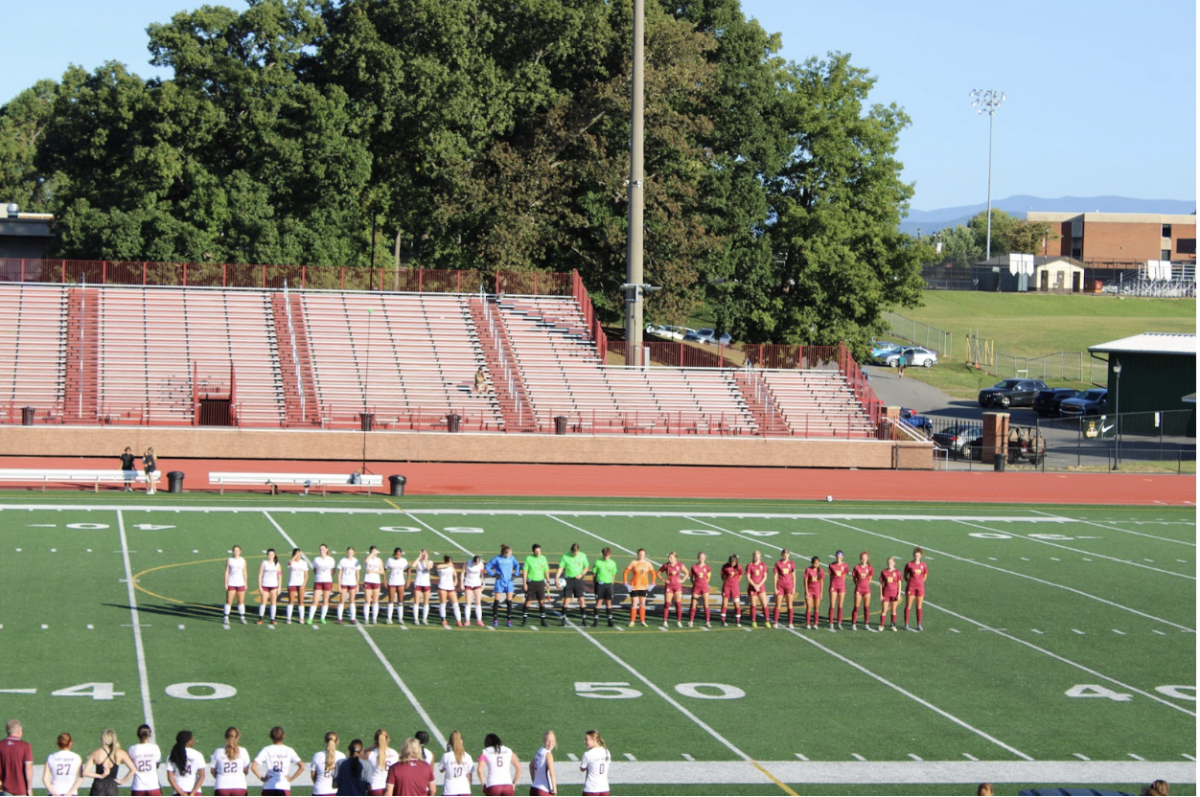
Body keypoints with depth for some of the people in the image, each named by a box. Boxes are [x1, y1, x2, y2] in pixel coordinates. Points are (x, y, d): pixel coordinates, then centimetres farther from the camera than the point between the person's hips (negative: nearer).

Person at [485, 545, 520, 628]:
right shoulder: (497, 559, -9)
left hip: (509, 582, 2)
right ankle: (495, 620, 8)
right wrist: (493, 574, -8)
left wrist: (515, 574, 7)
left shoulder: (512, 558, 1)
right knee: (496, 601, -1)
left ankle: (509, 620, 8)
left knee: (509, 601, 2)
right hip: (499, 583, -2)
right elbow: (488, 566, -1)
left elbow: (517, 565, 18)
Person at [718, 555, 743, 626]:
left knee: (737, 604, -2)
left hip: (735, 586, 0)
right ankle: (722, 620, 11)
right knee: (724, 603, 4)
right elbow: (722, 575, 5)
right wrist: (726, 582, 7)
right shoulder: (725, 566, -10)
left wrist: (735, 582, 10)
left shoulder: (739, 567, -7)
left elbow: (740, 576, 8)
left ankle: (738, 621, 4)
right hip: (726, 586, 0)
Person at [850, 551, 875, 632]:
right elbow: (854, 578, 5)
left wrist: (865, 585, 10)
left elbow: (869, 579, 11)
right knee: (856, 607, -1)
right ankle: (853, 625, 5)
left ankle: (866, 625, 14)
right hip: (858, 589, -2)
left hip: (867, 589, 2)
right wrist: (858, 585, 5)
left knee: (866, 607, 6)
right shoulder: (856, 567, -4)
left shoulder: (870, 568, 1)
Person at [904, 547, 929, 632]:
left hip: (920, 587, 2)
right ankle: (906, 624, 5)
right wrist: (910, 582, 1)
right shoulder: (909, 565, -4)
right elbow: (905, 576, 5)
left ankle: (919, 625, 12)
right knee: (908, 606, 0)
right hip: (910, 587, -2)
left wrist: (919, 582, 11)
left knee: (919, 607, 6)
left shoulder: (924, 565, 4)